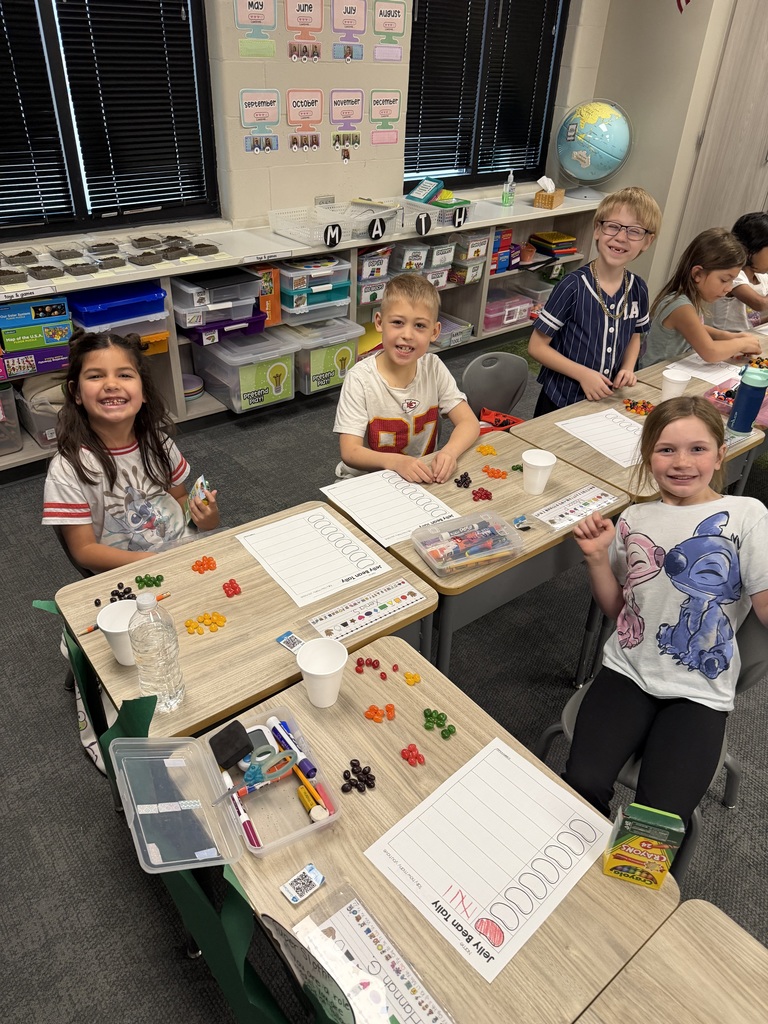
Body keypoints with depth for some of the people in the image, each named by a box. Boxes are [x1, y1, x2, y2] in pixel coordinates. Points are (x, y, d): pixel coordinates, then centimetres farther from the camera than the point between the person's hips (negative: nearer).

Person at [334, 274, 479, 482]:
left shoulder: (434, 368, -5)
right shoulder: (360, 378, -16)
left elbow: (469, 423, -6)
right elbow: (350, 452, -20)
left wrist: (449, 452, -28)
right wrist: (396, 462, -37)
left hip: (421, 479, 3)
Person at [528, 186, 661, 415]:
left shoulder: (638, 289, -3)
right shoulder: (574, 286, -18)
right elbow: (537, 346, -16)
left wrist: (628, 368, -3)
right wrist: (583, 373, -22)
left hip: (605, 400, 5)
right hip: (560, 400, -5)